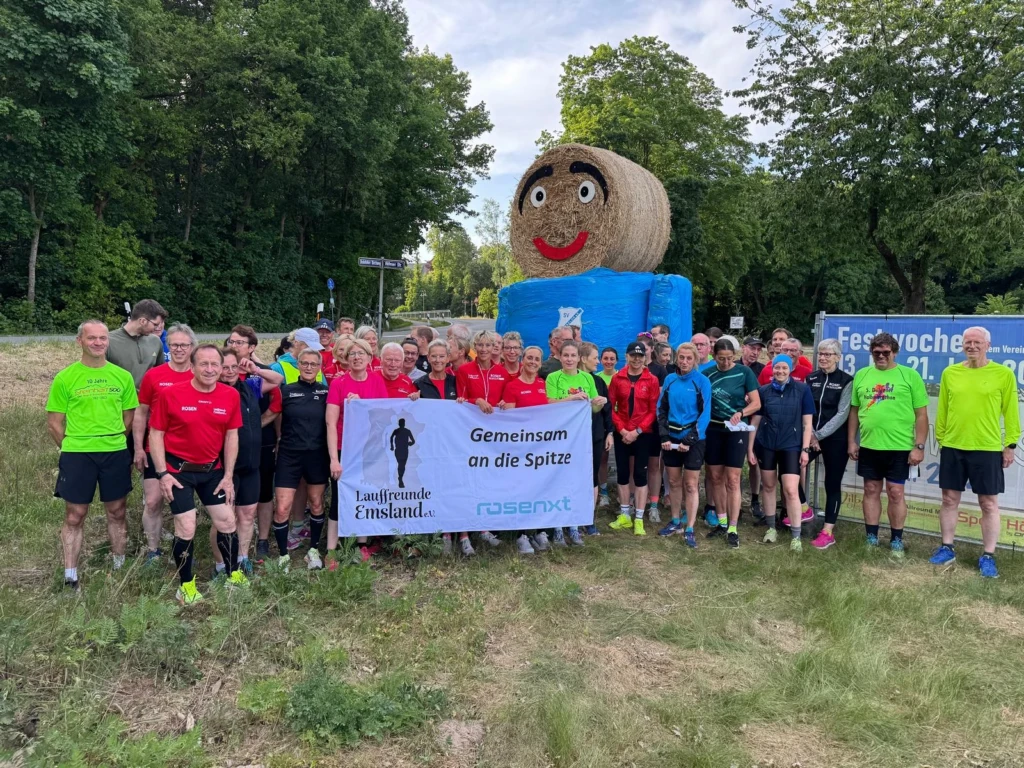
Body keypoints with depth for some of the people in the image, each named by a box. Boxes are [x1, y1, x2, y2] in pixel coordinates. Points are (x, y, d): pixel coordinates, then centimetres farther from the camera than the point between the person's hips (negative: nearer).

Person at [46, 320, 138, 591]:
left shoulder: (122, 376, 3)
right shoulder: (65, 378, -3)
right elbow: (54, 423, 0)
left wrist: (113, 441, 4)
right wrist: (73, 448, -1)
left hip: (116, 453, 2)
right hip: (76, 454, -2)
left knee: (116, 512, 12)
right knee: (75, 516, 5)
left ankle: (120, 566, 27)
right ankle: (70, 576, 15)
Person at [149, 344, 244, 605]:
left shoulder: (231, 396, -6)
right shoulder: (170, 394, -15)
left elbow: (231, 436, 2)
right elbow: (156, 433, -7)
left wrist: (228, 476, 0)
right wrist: (162, 473, -12)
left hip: (212, 470, 4)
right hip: (179, 469, -3)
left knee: (227, 521, 9)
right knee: (187, 527, -4)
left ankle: (233, 574, 29)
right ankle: (186, 585, 16)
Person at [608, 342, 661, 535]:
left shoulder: (652, 380, -3)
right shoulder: (617, 378, 1)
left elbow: (653, 410, -5)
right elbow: (611, 407, 1)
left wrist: (637, 431, -12)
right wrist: (622, 429, -9)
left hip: (642, 434, -2)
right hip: (621, 434, 2)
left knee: (640, 474, 1)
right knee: (622, 473, 9)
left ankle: (639, 520, 8)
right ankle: (624, 516, 20)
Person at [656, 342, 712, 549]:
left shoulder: (702, 381, -8)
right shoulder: (670, 380, 4)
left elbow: (705, 413, -10)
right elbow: (661, 409, 7)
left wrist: (690, 440, -15)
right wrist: (664, 435, -5)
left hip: (694, 439, -4)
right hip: (672, 437, 4)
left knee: (691, 484, -1)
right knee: (674, 481, 12)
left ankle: (689, 530, 5)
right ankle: (675, 521, 27)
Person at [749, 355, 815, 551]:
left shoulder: (802, 390, -3)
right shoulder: (763, 391, 2)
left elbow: (807, 422, -2)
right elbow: (755, 421, 6)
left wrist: (805, 449, -7)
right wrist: (750, 448, 4)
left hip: (791, 446, -2)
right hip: (765, 445, 2)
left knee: (791, 490, -8)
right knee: (769, 486, 12)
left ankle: (796, 536, 1)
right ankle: (771, 527, 27)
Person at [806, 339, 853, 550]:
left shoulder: (846, 381, -6)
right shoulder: (811, 378, 7)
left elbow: (842, 414, -10)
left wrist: (819, 434, -15)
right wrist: (810, 434, -7)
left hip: (835, 439, -4)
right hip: (812, 436, 4)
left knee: (832, 484, 2)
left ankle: (828, 532, 10)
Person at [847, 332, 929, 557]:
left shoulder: (910, 375, -3)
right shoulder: (861, 375, 8)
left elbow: (921, 414, -3)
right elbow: (854, 411, 13)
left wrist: (919, 446, -8)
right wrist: (851, 441, 9)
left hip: (899, 447, -3)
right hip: (868, 446, 3)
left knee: (895, 493, 4)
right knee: (871, 491, 11)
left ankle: (896, 540, 17)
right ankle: (871, 538, 21)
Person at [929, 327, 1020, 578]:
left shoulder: (1004, 374, -3)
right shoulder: (950, 373, 4)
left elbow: (1010, 412, -1)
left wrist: (1010, 444, -2)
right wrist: (940, 438, 10)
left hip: (988, 449, -3)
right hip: (952, 447, 3)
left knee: (989, 504, 4)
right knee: (949, 499, 9)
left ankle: (988, 557, 14)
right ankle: (947, 548, 22)